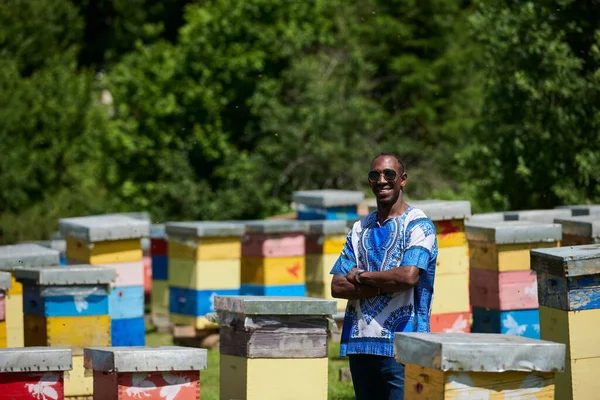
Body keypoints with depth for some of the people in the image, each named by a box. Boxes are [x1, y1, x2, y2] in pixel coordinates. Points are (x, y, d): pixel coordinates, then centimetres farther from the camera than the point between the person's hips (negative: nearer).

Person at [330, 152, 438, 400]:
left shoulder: (418, 225, -2)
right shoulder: (361, 228, 15)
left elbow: (409, 276, -19)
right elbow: (337, 287, 7)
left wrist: (361, 277, -5)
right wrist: (384, 286, -9)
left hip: (400, 344, -6)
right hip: (359, 342, 6)